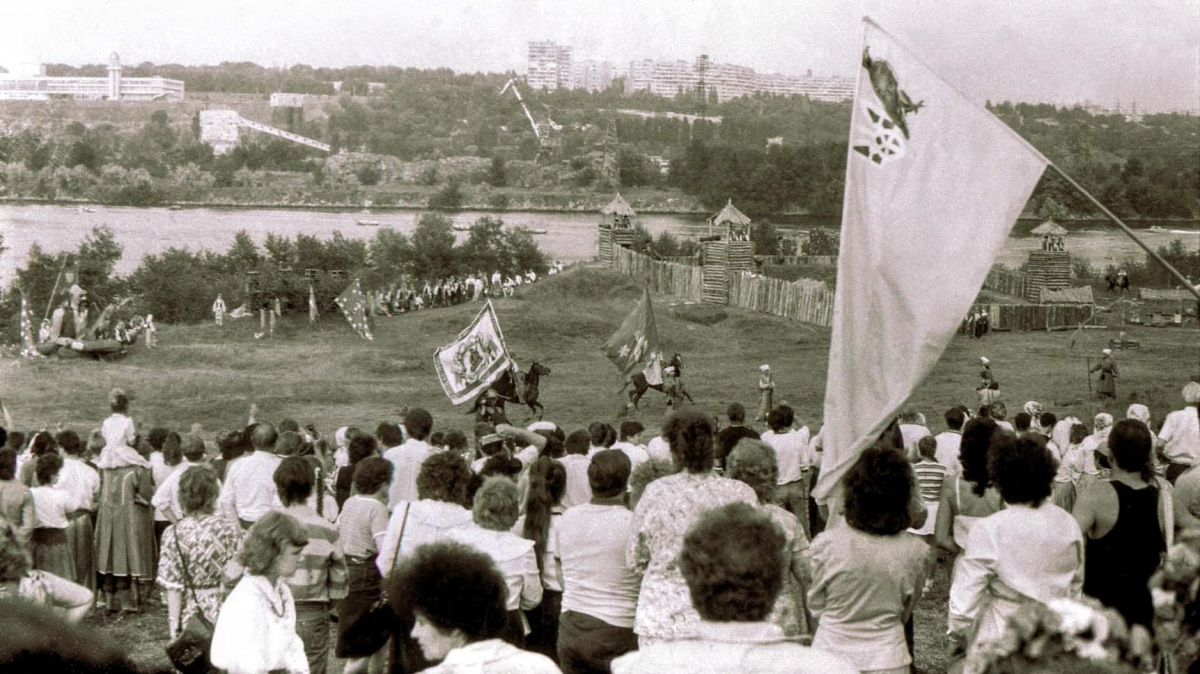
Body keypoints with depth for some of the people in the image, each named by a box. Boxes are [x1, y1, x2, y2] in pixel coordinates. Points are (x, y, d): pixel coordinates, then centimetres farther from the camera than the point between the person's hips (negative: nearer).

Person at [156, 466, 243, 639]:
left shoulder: (174, 533, -9)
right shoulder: (229, 530, -10)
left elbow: (173, 586, -8)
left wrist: (174, 623, 0)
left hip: (190, 612, 1)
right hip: (223, 611, 0)